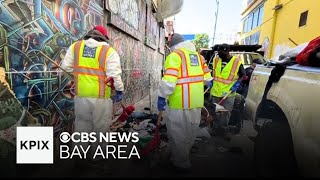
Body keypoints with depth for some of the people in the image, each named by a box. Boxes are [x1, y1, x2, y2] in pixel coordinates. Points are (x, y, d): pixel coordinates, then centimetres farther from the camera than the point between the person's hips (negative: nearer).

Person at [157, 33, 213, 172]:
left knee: (177, 134, 9)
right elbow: (207, 79, 13)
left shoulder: (175, 55, -8)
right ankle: (184, 155, 43)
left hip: (180, 103, -8)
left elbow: (169, 80, -20)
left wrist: (162, 97, -12)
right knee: (189, 133, 22)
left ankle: (181, 163, 24)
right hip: (196, 102, 8)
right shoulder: (198, 55, 14)